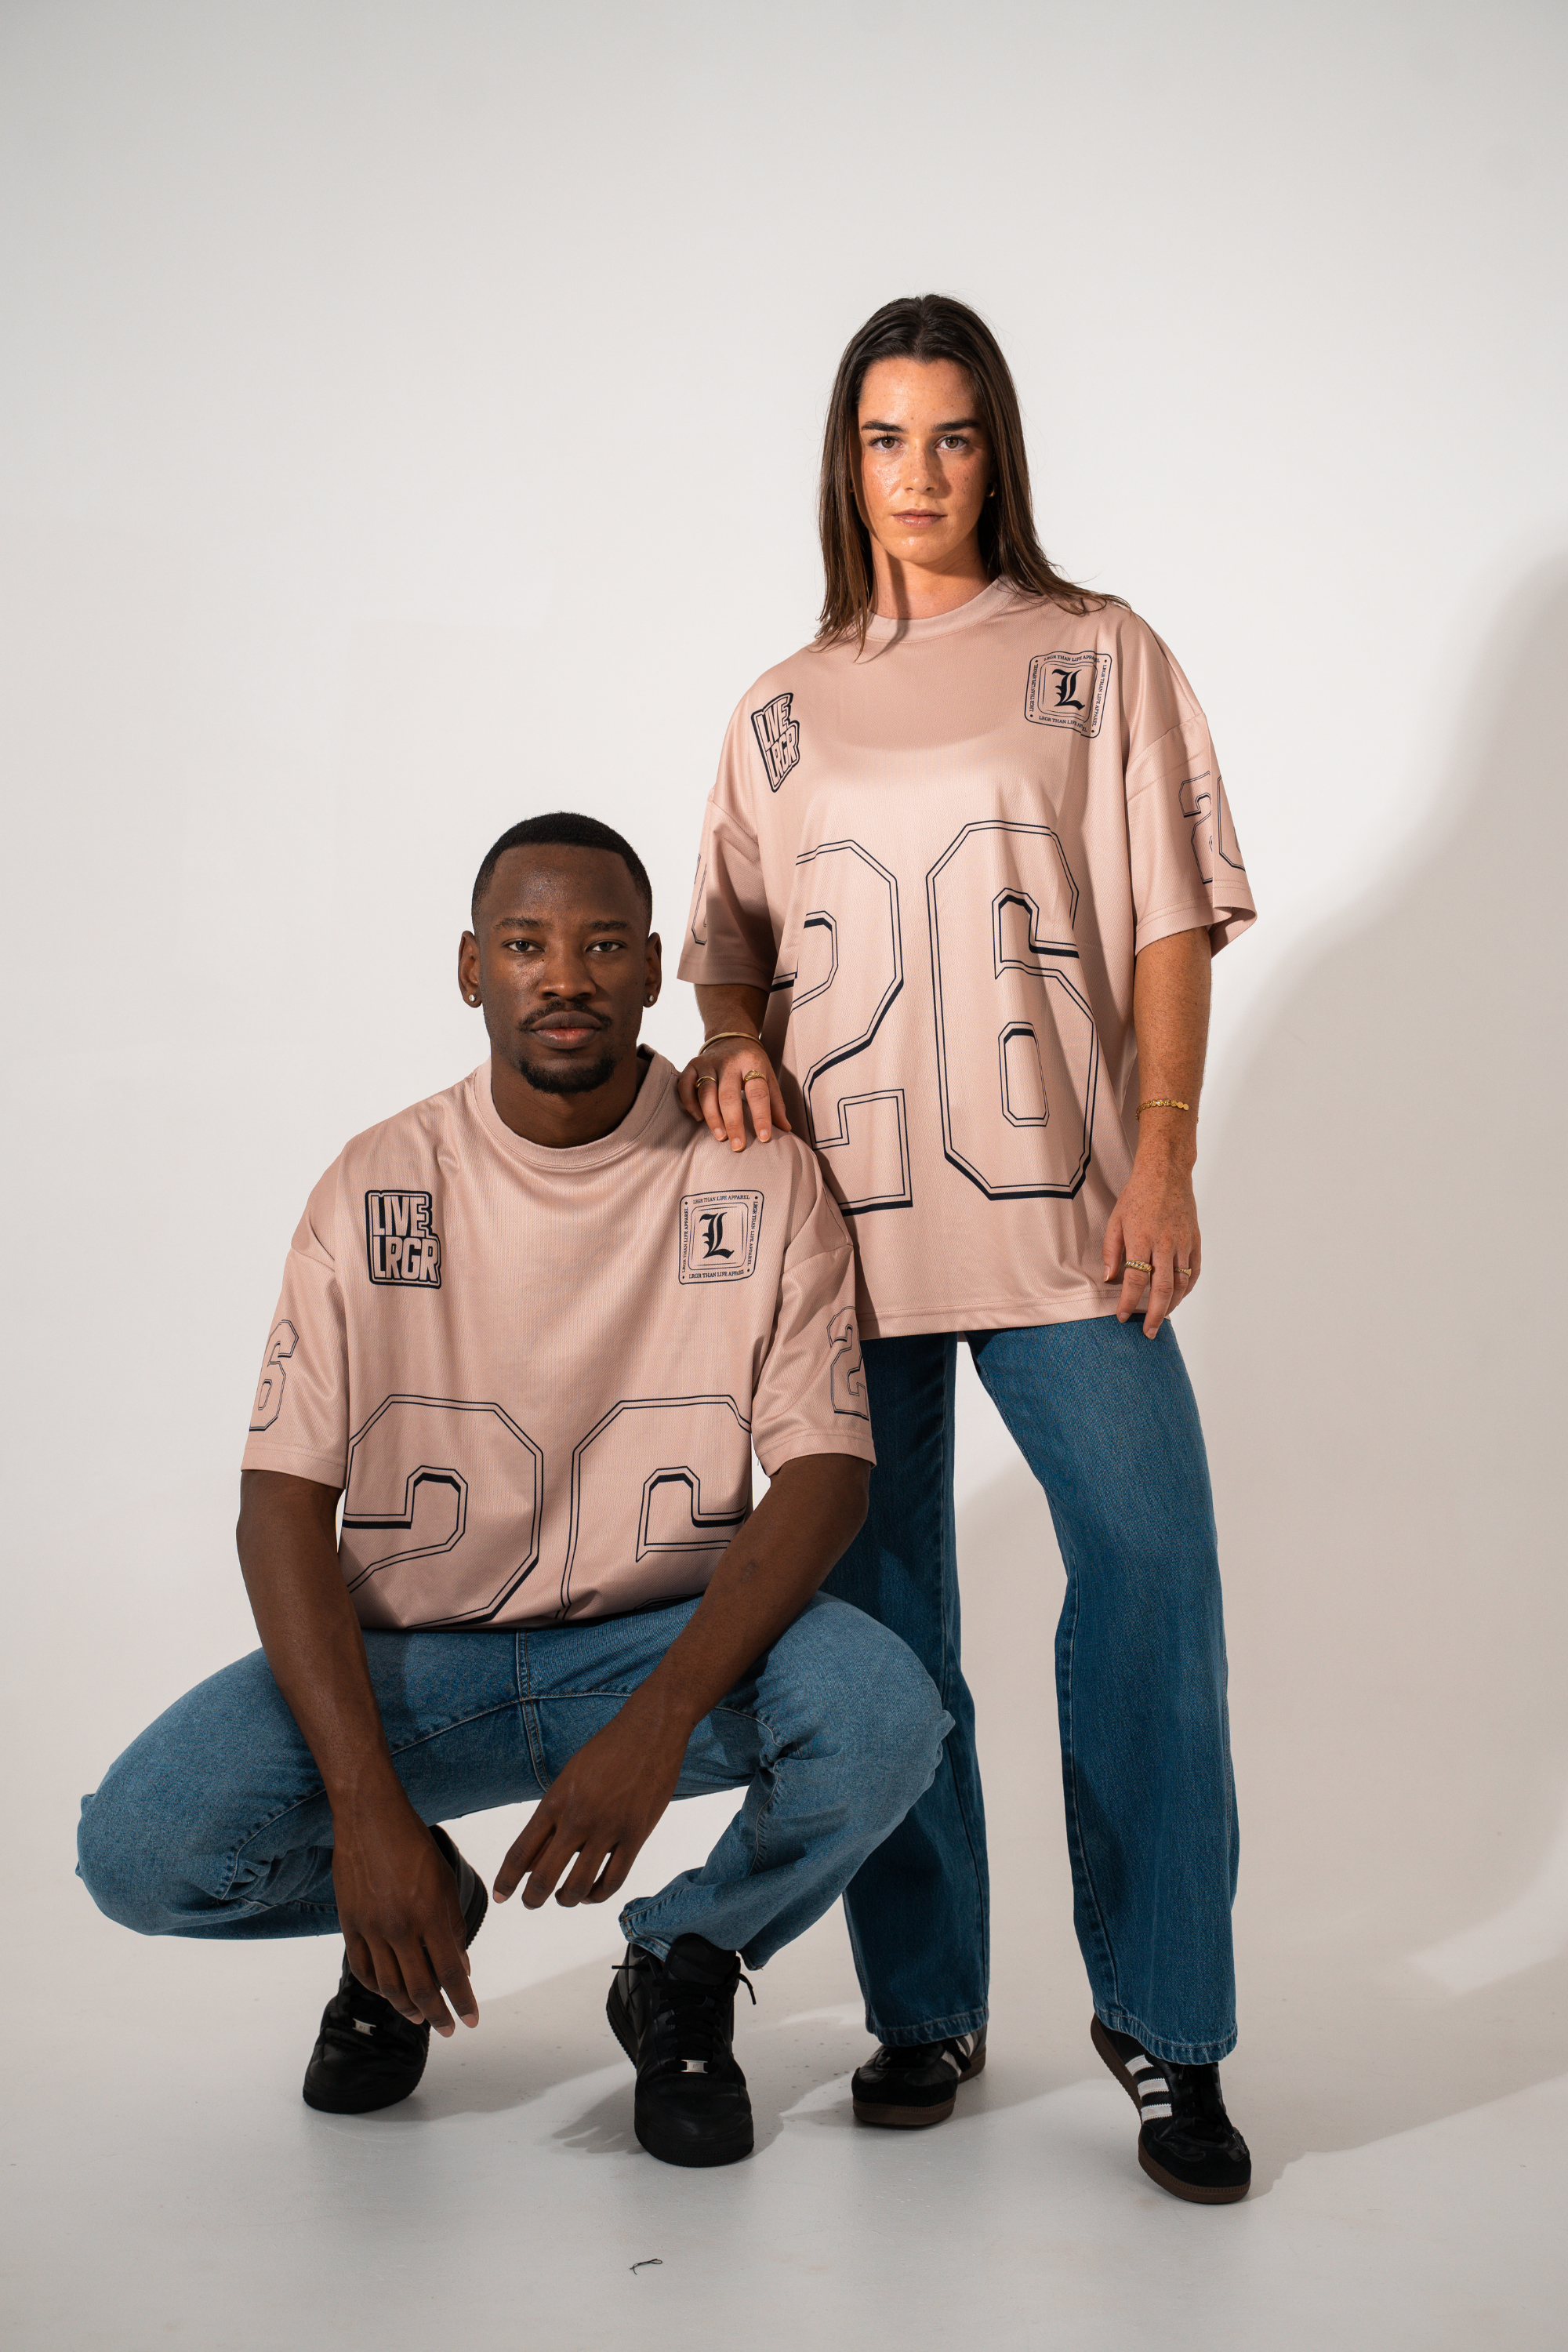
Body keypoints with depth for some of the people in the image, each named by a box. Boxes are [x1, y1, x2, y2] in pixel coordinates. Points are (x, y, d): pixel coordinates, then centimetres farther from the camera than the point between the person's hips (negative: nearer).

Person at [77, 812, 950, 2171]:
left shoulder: (760, 1181, -6)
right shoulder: (378, 1189, -5)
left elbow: (826, 1476, -13)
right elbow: (285, 1502, -10)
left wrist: (659, 1722, -29)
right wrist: (366, 1800, -24)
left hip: (673, 1643, 0)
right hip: (408, 1656, 1)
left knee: (882, 1711, -31)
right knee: (142, 1847, -23)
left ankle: (685, 1963, 3)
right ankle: (413, 1906, 13)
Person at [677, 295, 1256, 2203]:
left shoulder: (1096, 656, 9)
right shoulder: (781, 714, 16)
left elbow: (1170, 919, 3)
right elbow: (735, 947, 21)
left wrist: (1164, 1156, -7)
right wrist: (735, 1047, -2)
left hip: (1060, 1210, -2)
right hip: (845, 1221, 3)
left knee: (1150, 1578, -12)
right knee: (879, 1621, 5)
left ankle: (1164, 2027, 2)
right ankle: (922, 2006, 19)